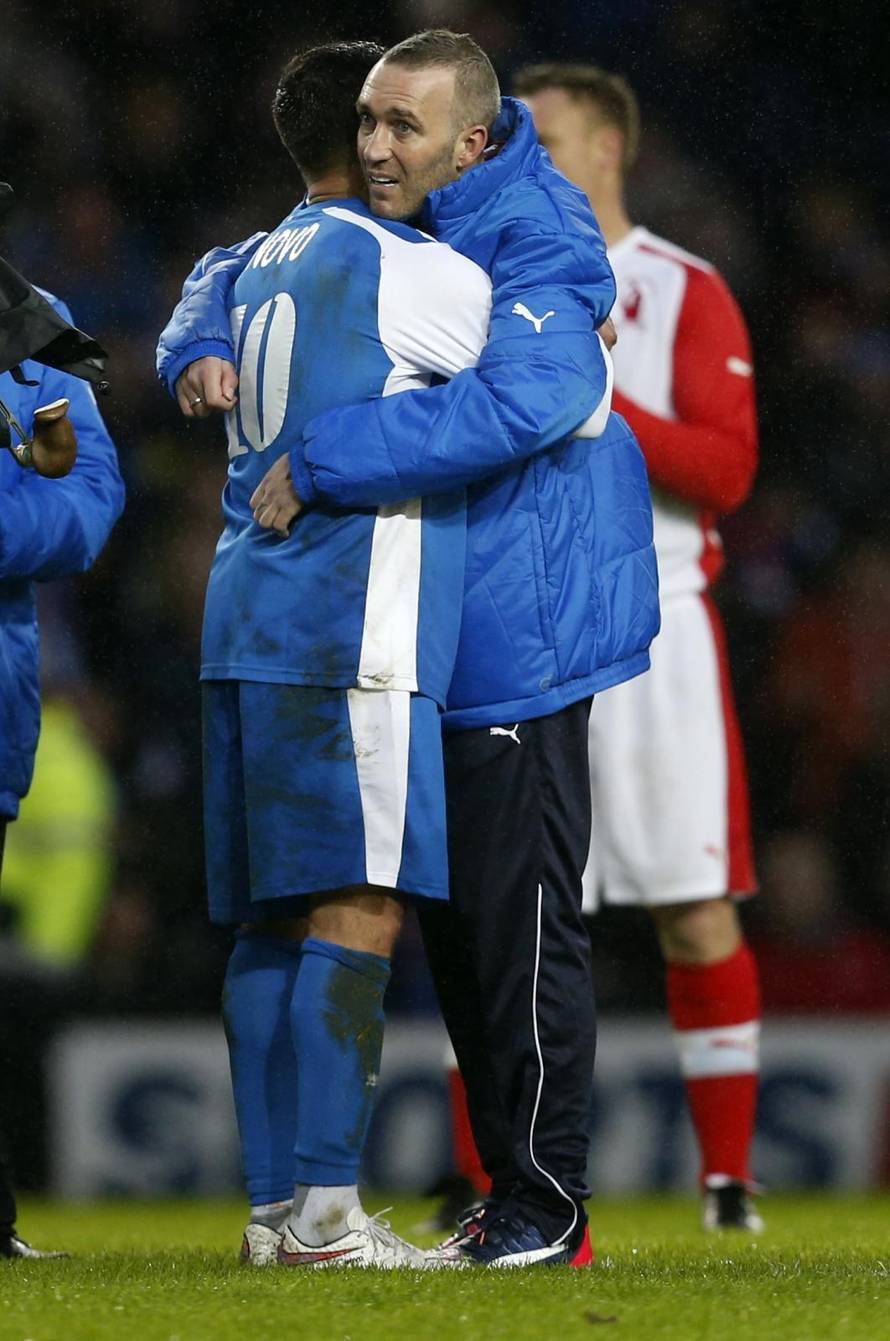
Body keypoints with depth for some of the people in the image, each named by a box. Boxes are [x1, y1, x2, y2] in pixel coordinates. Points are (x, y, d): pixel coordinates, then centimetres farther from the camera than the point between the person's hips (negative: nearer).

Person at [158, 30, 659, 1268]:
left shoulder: (536, 262, -17)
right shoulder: (375, 239, 10)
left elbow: (515, 402, -35)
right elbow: (248, 270, 23)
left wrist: (321, 463, -33)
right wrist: (204, 344, -2)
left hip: (517, 642, -9)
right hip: (420, 645, 9)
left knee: (519, 921, -6)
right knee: (452, 927, 13)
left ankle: (548, 1204, 1)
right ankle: (512, 1184, 22)